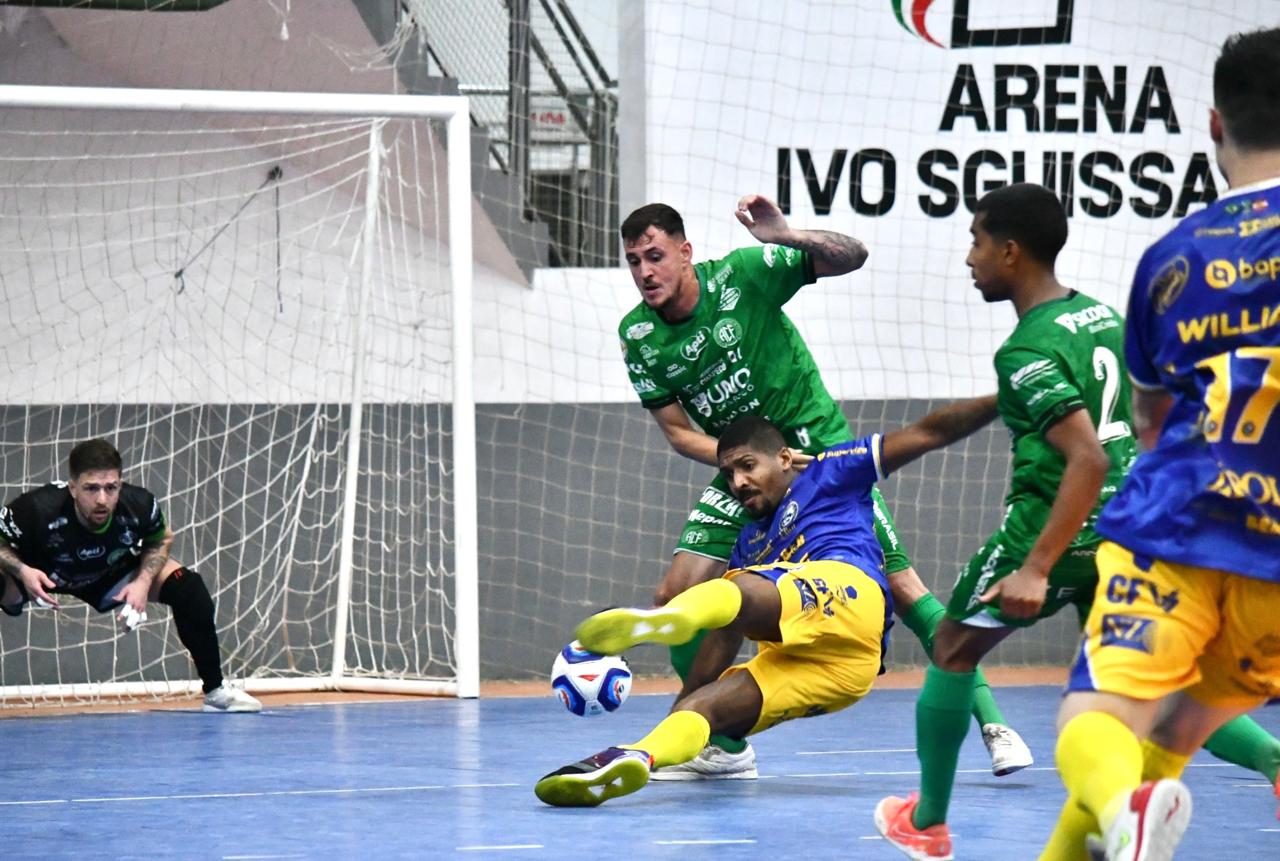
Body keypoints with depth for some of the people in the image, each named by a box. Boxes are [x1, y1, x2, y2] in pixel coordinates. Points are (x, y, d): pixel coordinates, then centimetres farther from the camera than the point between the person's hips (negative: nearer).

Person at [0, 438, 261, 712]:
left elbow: (160, 540, -5)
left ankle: (215, 691, 1)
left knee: (188, 586, -14)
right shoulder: (37, 508, -38)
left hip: (109, 577, 3)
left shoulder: (138, 506, -29)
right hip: (40, 575, -3)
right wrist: (22, 571, -39)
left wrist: (144, 581, -21)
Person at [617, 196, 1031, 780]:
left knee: (900, 586, -11)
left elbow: (851, 256, -21)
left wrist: (787, 236, -40)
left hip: (821, 449, -5)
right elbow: (677, 431, -1)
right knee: (675, 600, -5)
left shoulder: (741, 274, -18)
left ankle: (993, 724, -5)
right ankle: (726, 746, 9)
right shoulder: (637, 334, -6)